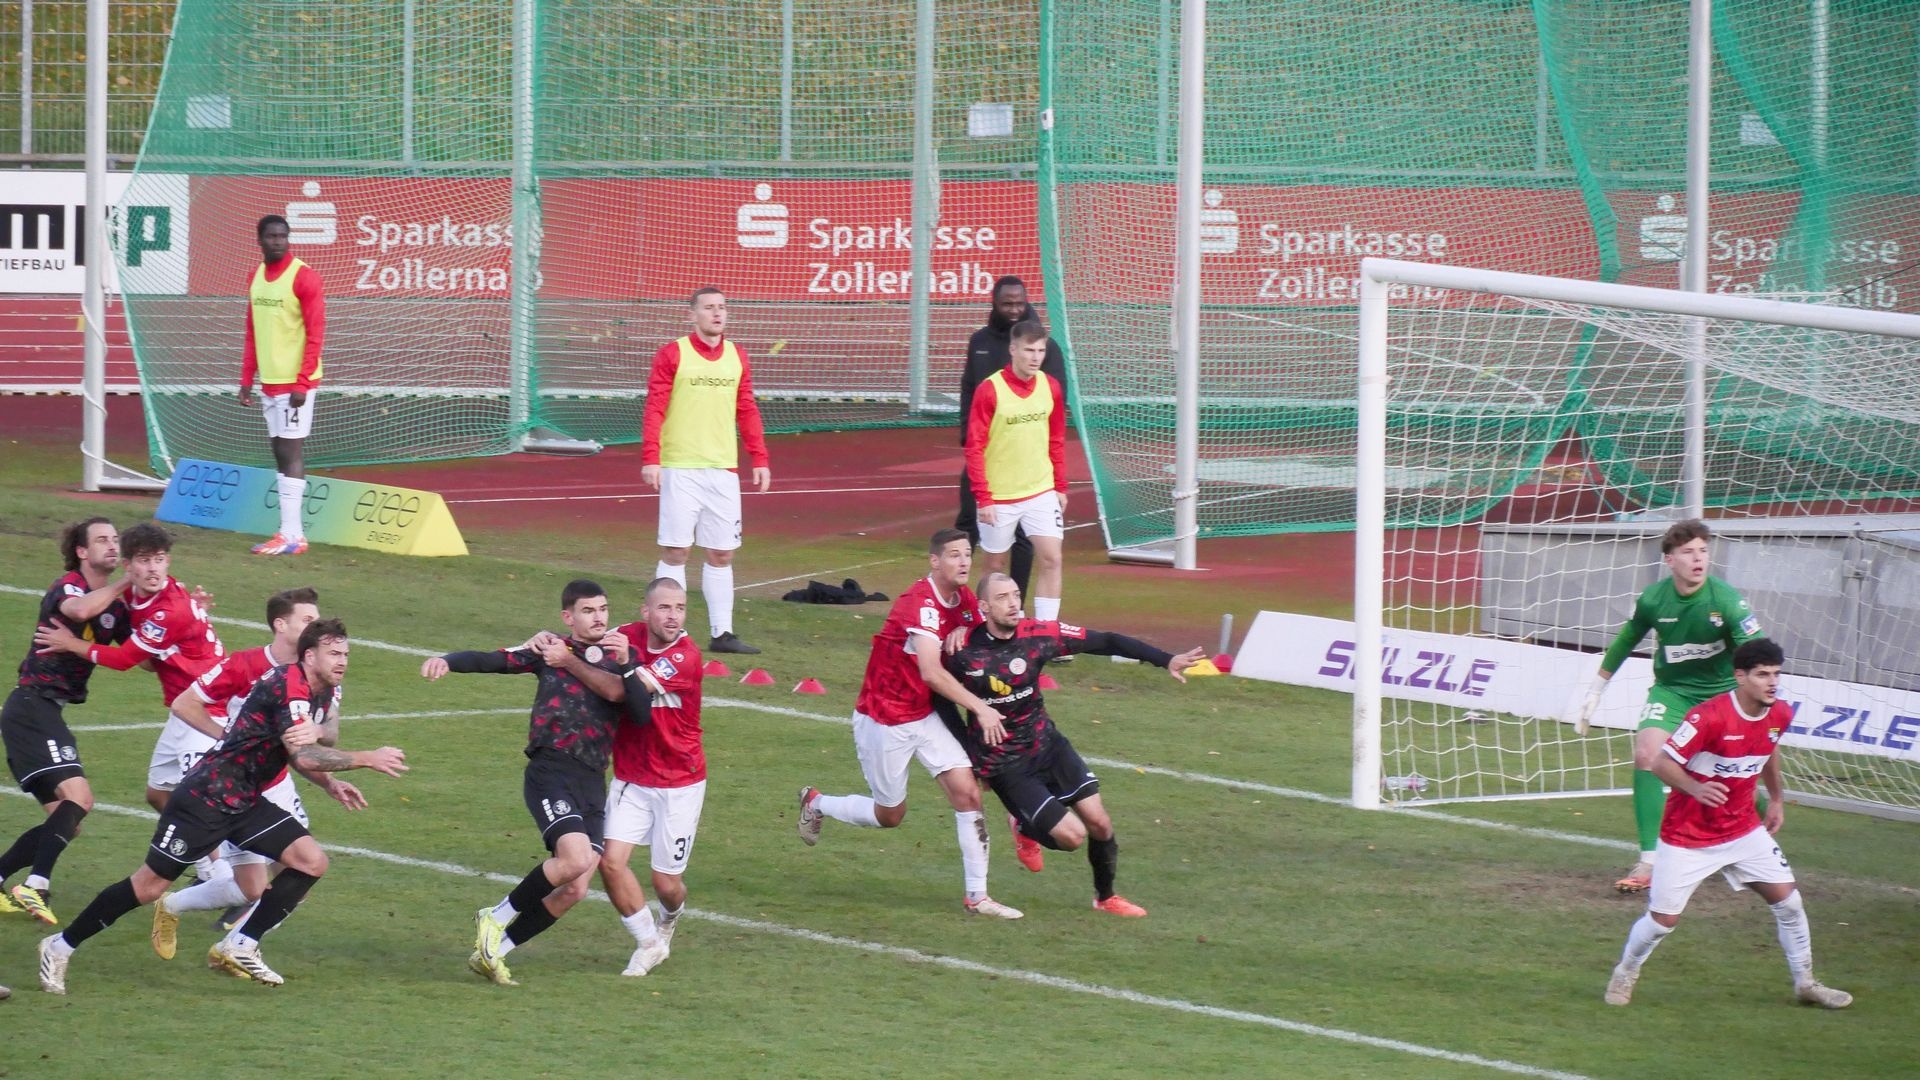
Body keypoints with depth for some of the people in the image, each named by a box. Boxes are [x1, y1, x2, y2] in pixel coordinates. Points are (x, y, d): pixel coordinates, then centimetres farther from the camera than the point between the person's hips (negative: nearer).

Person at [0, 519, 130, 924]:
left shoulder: (116, 605, 13)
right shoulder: (67, 588, -10)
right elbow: (79, 609, -36)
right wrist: (125, 583, -24)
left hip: (47, 712, 9)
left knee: (64, 822, 9)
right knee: (77, 797, -23)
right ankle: (34, 887, -26)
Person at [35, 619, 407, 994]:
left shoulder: (325, 692, 8)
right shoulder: (288, 686, -21)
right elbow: (303, 756, -32)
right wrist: (367, 759, -26)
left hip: (247, 802, 9)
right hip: (206, 797, -9)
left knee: (312, 861, -6)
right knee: (149, 886, -5)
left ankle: (241, 946, 3)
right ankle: (61, 946, 10)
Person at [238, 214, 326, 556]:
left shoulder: (304, 277, -11)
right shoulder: (257, 276, 11)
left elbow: (315, 333, -13)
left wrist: (302, 383, -18)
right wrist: (246, 379, 14)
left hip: (294, 383, -7)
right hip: (269, 382, 7)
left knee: (291, 451, -9)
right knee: (280, 452, 9)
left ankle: (290, 535, -11)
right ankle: (293, 530, 13)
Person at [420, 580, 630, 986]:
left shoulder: (616, 658, 12)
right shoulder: (550, 649, 7)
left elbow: (616, 690, -10)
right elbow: (492, 660, -1)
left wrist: (569, 662, -9)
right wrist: (447, 660, -17)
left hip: (593, 784, 4)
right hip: (550, 771, -4)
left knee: (574, 890, -2)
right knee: (575, 858, -25)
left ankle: (492, 951, 13)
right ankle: (497, 917, -4)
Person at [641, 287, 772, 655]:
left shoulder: (737, 357, 11)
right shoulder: (672, 355, -2)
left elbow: (747, 411, 14)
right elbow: (654, 409, -6)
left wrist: (759, 459, 7)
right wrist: (650, 458, -15)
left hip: (723, 469, 4)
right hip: (680, 469, -4)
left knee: (722, 553, 6)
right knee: (674, 551, -2)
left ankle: (722, 633, 12)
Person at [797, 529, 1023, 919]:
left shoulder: (965, 601, 0)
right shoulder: (921, 603, -27)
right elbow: (931, 672, -35)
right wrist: (980, 707, -35)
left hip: (925, 715, 7)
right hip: (884, 720, -7)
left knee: (967, 793, -7)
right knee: (890, 814, 8)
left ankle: (977, 894, -3)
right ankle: (816, 804, 36)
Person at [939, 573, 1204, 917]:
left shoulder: (1038, 634, -12)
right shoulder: (963, 650, -18)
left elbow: (1105, 642, -10)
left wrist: (1166, 660, -16)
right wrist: (971, 755, -5)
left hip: (1047, 745, 4)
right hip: (1005, 766, -4)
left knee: (1099, 823, 1)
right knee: (1072, 835, -11)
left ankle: (1106, 896, 26)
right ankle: (1027, 827, 21)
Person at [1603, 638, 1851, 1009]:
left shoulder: (1780, 715, -5)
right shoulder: (1710, 717, -26)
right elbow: (1661, 763, -23)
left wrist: (1776, 799, 22)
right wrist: (1695, 788, -39)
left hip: (1743, 829, 6)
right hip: (1687, 836, -6)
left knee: (1787, 899, 0)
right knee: (1664, 918, -3)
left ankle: (1805, 982, 18)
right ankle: (1624, 975, 25)